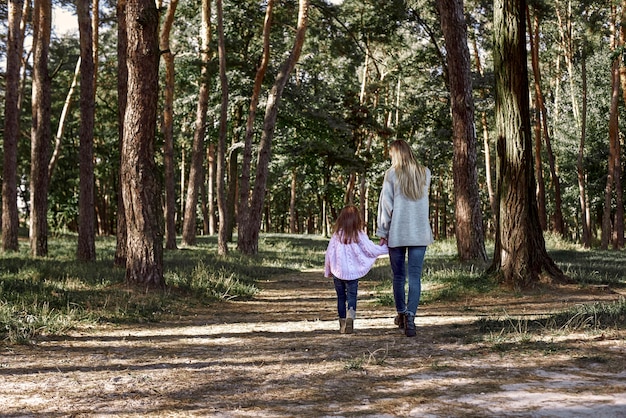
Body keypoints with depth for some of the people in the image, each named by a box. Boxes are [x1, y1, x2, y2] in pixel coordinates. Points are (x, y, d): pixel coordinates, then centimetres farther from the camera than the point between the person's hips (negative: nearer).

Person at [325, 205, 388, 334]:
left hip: (338, 272, 2)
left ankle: (342, 323, 16)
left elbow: (329, 253, 2)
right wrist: (385, 248, 13)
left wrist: (328, 271, 15)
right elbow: (371, 250, -4)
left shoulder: (336, 235, -3)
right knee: (352, 296, 2)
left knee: (341, 297, 13)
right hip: (353, 272, -2)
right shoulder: (359, 235, -8)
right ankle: (350, 316, -24)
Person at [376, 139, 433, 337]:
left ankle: (401, 314, 27)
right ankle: (410, 316, -17)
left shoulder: (391, 174, -4)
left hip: (397, 233, -1)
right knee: (415, 277, -2)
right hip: (420, 233, 2)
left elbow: (385, 204, -3)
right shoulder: (425, 173, 6)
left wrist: (383, 232, 5)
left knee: (399, 276, 13)